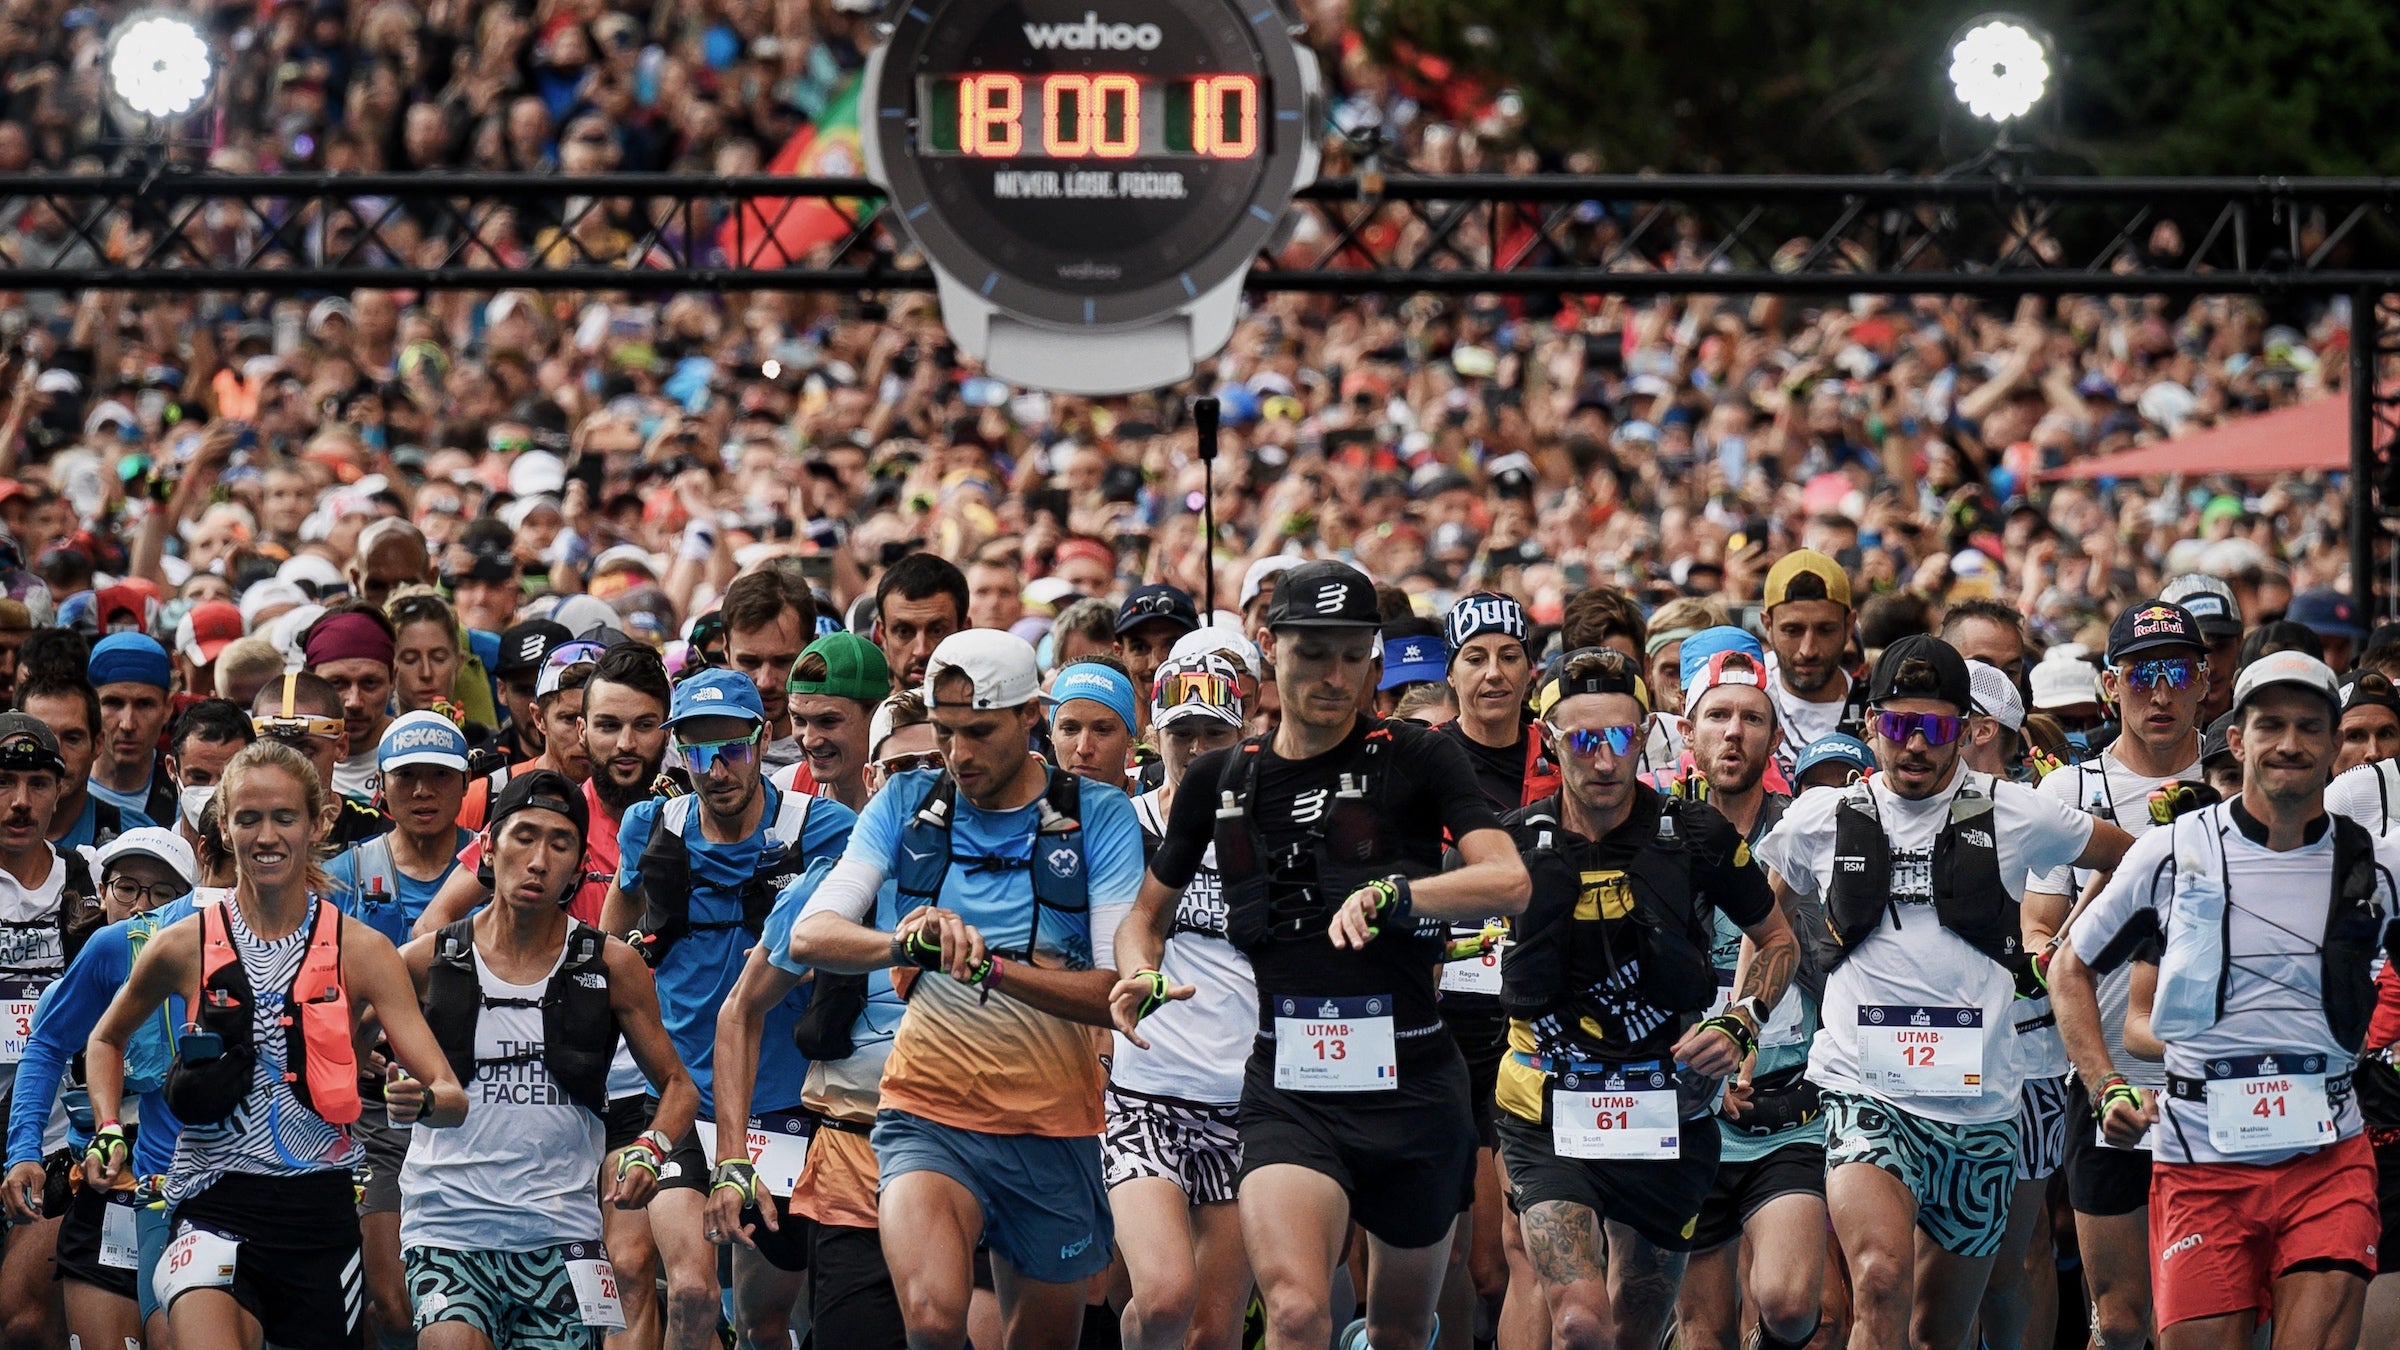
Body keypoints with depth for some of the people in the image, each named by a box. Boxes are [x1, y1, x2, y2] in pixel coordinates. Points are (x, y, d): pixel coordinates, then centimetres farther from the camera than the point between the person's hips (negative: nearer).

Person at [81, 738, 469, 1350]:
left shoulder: (362, 950, 1)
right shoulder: (184, 948, 1)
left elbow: (453, 1098, -6)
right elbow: (106, 1041, 23)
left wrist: (421, 1099, -28)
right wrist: (108, 1132, 7)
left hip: (321, 1211, 2)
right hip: (215, 1212, -2)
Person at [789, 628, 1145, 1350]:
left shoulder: (1098, 816, -3)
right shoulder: (908, 804, 2)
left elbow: (1118, 993, -12)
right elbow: (810, 937, -8)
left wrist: (990, 967, -27)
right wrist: (904, 942, -30)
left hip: (1052, 1127, 1)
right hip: (930, 1112, -1)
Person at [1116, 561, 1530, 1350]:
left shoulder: (1417, 760, -2)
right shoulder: (1220, 781, 8)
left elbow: (1509, 882, -15)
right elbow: (1150, 909, 22)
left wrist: (1394, 894, -32)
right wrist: (1141, 977, 0)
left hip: (1409, 1081, -1)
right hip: (1287, 1089, 1)